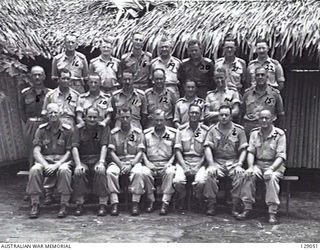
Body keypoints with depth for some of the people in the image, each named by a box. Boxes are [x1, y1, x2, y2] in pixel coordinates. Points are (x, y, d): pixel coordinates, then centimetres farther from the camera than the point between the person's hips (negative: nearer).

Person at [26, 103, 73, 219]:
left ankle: (64, 205, -25)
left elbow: (69, 152, -3)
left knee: (64, 170, -36)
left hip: (62, 161, -2)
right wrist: (46, 165, -19)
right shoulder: (41, 130, 6)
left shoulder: (67, 130, 1)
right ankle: (35, 205, -20)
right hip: (45, 160, 2)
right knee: (34, 170, -30)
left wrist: (57, 165, -18)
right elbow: (36, 151, -1)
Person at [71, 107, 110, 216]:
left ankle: (103, 203, -26)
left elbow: (104, 146, -7)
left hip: (98, 159, -1)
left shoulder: (104, 128, 7)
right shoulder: (79, 130, 8)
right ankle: (79, 203, -20)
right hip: (83, 160, 1)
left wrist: (101, 162, -24)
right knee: (78, 172, -31)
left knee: (100, 171, -33)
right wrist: (78, 164, -21)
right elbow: (75, 147, -5)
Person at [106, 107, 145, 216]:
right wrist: (121, 165, -13)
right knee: (110, 172, -32)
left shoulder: (138, 132, 6)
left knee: (137, 172, -35)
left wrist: (131, 165, -15)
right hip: (118, 161, 1)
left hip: (134, 161, -1)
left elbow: (140, 152, 1)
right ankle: (114, 203, -29)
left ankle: (135, 203, -27)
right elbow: (112, 152, 2)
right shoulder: (114, 132, 7)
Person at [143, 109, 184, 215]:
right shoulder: (146, 134, 10)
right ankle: (151, 201, -17)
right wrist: (147, 162, -7)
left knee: (170, 172, -35)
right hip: (151, 165, 1)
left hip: (166, 164, -1)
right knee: (145, 173, -32)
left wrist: (170, 162, -7)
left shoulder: (173, 133, 7)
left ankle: (165, 202, -31)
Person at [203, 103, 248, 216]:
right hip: (217, 162, 0)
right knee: (210, 173, -31)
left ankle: (236, 206, -21)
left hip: (234, 162, 0)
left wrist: (239, 164, -12)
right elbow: (207, 148, 0)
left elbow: (243, 150, 4)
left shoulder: (239, 130, 7)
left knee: (240, 174, -31)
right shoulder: (213, 129, 8)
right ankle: (211, 205, -19)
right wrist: (211, 164, -14)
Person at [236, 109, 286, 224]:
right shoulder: (254, 133, 6)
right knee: (249, 175, -27)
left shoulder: (279, 134, -6)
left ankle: (272, 212, -30)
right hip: (258, 164, 3)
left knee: (272, 177, -34)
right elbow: (251, 152, 2)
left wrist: (271, 169, -26)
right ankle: (247, 208, -20)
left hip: (275, 165, -3)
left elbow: (281, 156, -11)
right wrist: (250, 167, -17)